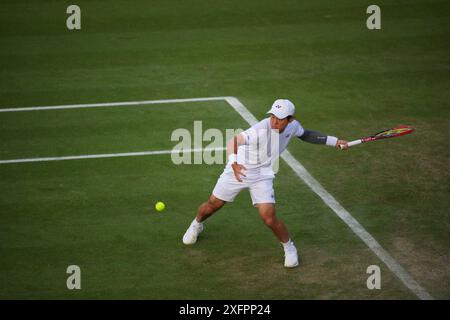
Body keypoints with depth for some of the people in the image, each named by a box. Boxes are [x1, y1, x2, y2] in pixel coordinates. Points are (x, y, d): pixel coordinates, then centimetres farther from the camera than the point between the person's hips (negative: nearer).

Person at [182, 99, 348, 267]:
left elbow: (305, 134, 11)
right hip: (239, 170, -2)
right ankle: (196, 225, 48)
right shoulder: (261, 130, -34)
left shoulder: (293, 126, -14)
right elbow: (233, 141, -47)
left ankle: (289, 247, 14)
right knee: (213, 204, 15)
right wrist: (234, 163, -65)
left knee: (269, 218, -12)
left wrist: (334, 141, 8)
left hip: (262, 175, 2)